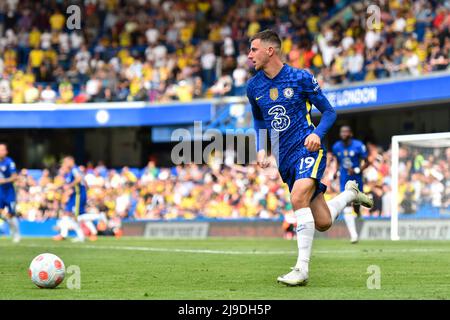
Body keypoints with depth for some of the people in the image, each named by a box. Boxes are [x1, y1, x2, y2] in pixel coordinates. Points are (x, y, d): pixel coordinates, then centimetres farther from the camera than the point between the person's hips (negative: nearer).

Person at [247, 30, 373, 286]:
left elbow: (329, 112, 1)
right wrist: (261, 148, 8)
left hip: (308, 150, -5)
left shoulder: (301, 78, -7)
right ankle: (350, 193, 37)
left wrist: (317, 134, -18)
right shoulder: (254, 87, 7)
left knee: (298, 197, -31)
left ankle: (302, 269, -29)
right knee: (322, 223, 3)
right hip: (285, 159, 5)